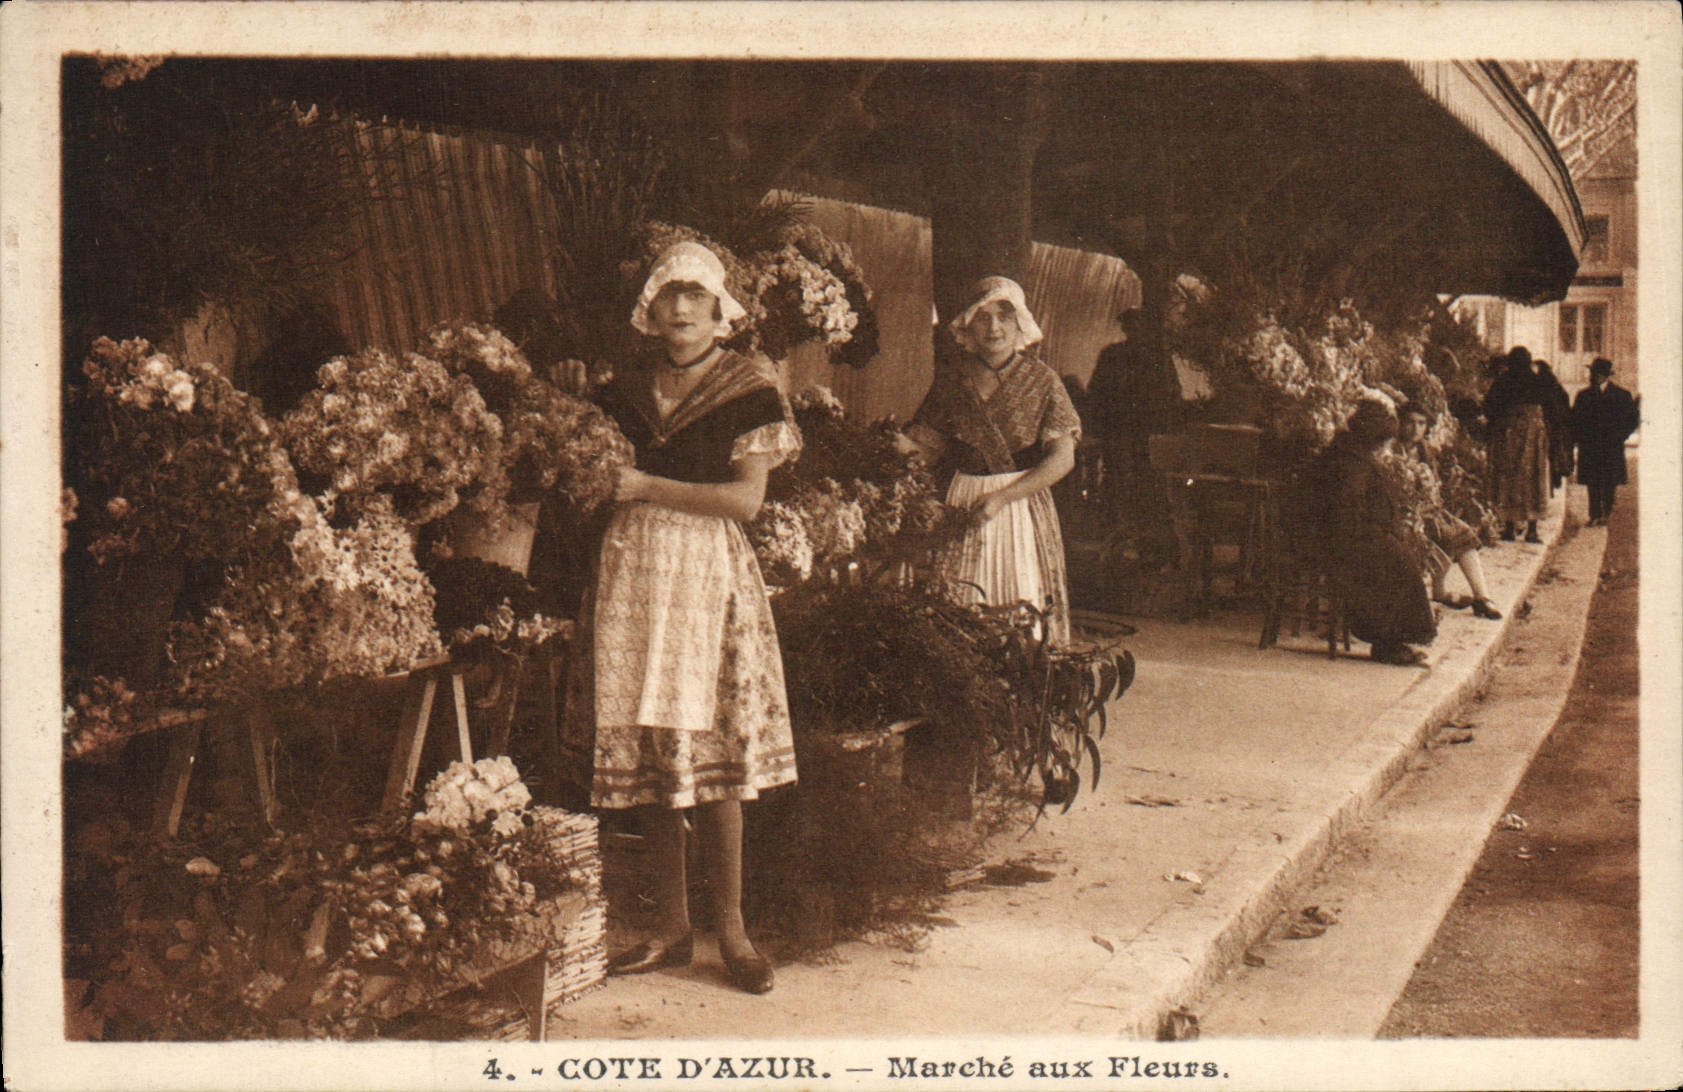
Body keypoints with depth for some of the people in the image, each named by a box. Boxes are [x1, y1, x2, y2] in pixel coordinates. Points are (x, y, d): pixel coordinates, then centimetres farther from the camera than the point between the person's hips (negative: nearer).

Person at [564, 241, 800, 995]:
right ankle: (673, 928, 12)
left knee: (706, 746, -8)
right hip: (630, 570, 4)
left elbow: (746, 498, -7)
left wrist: (648, 487, -9)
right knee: (645, 753, 3)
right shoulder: (626, 392, 15)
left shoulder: (747, 387, 1)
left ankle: (731, 928, 4)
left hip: (707, 572, -4)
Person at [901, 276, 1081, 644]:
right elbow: (934, 443, 9)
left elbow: (1062, 458, -9)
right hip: (962, 501, 2)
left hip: (1023, 500, -2)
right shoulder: (953, 374, 4)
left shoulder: (1042, 380, -3)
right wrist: (901, 445, -12)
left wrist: (1001, 497, -16)